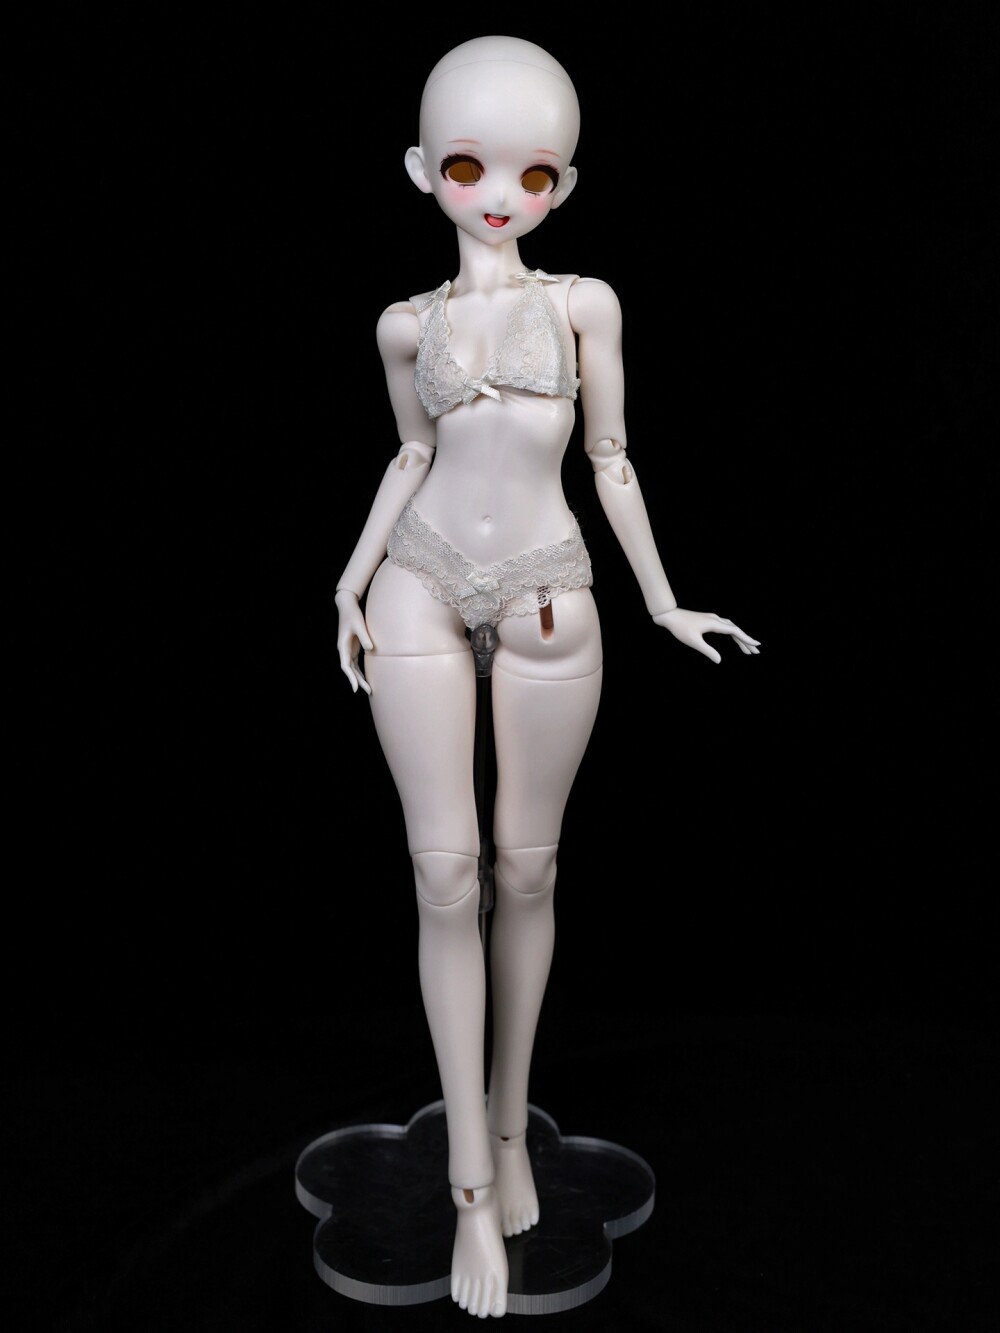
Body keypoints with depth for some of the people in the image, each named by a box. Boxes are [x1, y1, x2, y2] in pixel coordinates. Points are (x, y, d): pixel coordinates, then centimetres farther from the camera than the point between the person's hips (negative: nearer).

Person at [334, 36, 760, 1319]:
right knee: (446, 874, -2)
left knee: (526, 870, 5)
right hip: (421, 591, 1)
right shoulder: (410, 323, 9)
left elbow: (611, 456, 9)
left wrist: (663, 604, 10)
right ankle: (473, 1184, 8)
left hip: (546, 597, 0)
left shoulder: (585, 303, 6)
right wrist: (353, 581, 8)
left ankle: (510, 1124, 26)